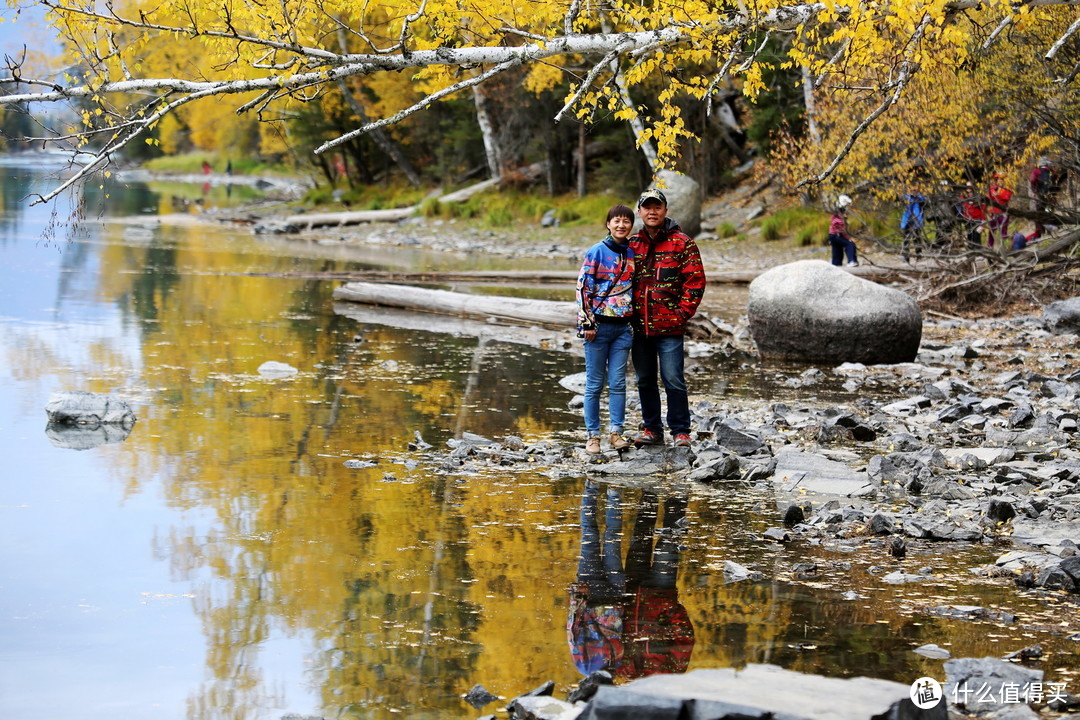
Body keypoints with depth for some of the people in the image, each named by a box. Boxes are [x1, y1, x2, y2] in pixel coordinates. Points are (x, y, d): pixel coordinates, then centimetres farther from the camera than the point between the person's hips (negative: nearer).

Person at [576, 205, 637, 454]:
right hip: (599, 325, -4)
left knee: (618, 382, 3)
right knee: (595, 383, 1)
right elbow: (583, 288, -6)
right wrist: (587, 323, -11)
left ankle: (616, 432, 9)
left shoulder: (633, 254, 10)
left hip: (623, 327, 4)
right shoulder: (596, 252, -4)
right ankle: (592, 435, 7)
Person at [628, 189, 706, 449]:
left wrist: (682, 313, -9)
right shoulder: (632, 244, 11)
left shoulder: (682, 243, -1)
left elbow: (696, 281, -3)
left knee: (673, 380, -5)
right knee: (645, 380, 11)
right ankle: (652, 429, 22)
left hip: (669, 328, -5)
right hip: (639, 327, 5)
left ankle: (680, 432, 4)